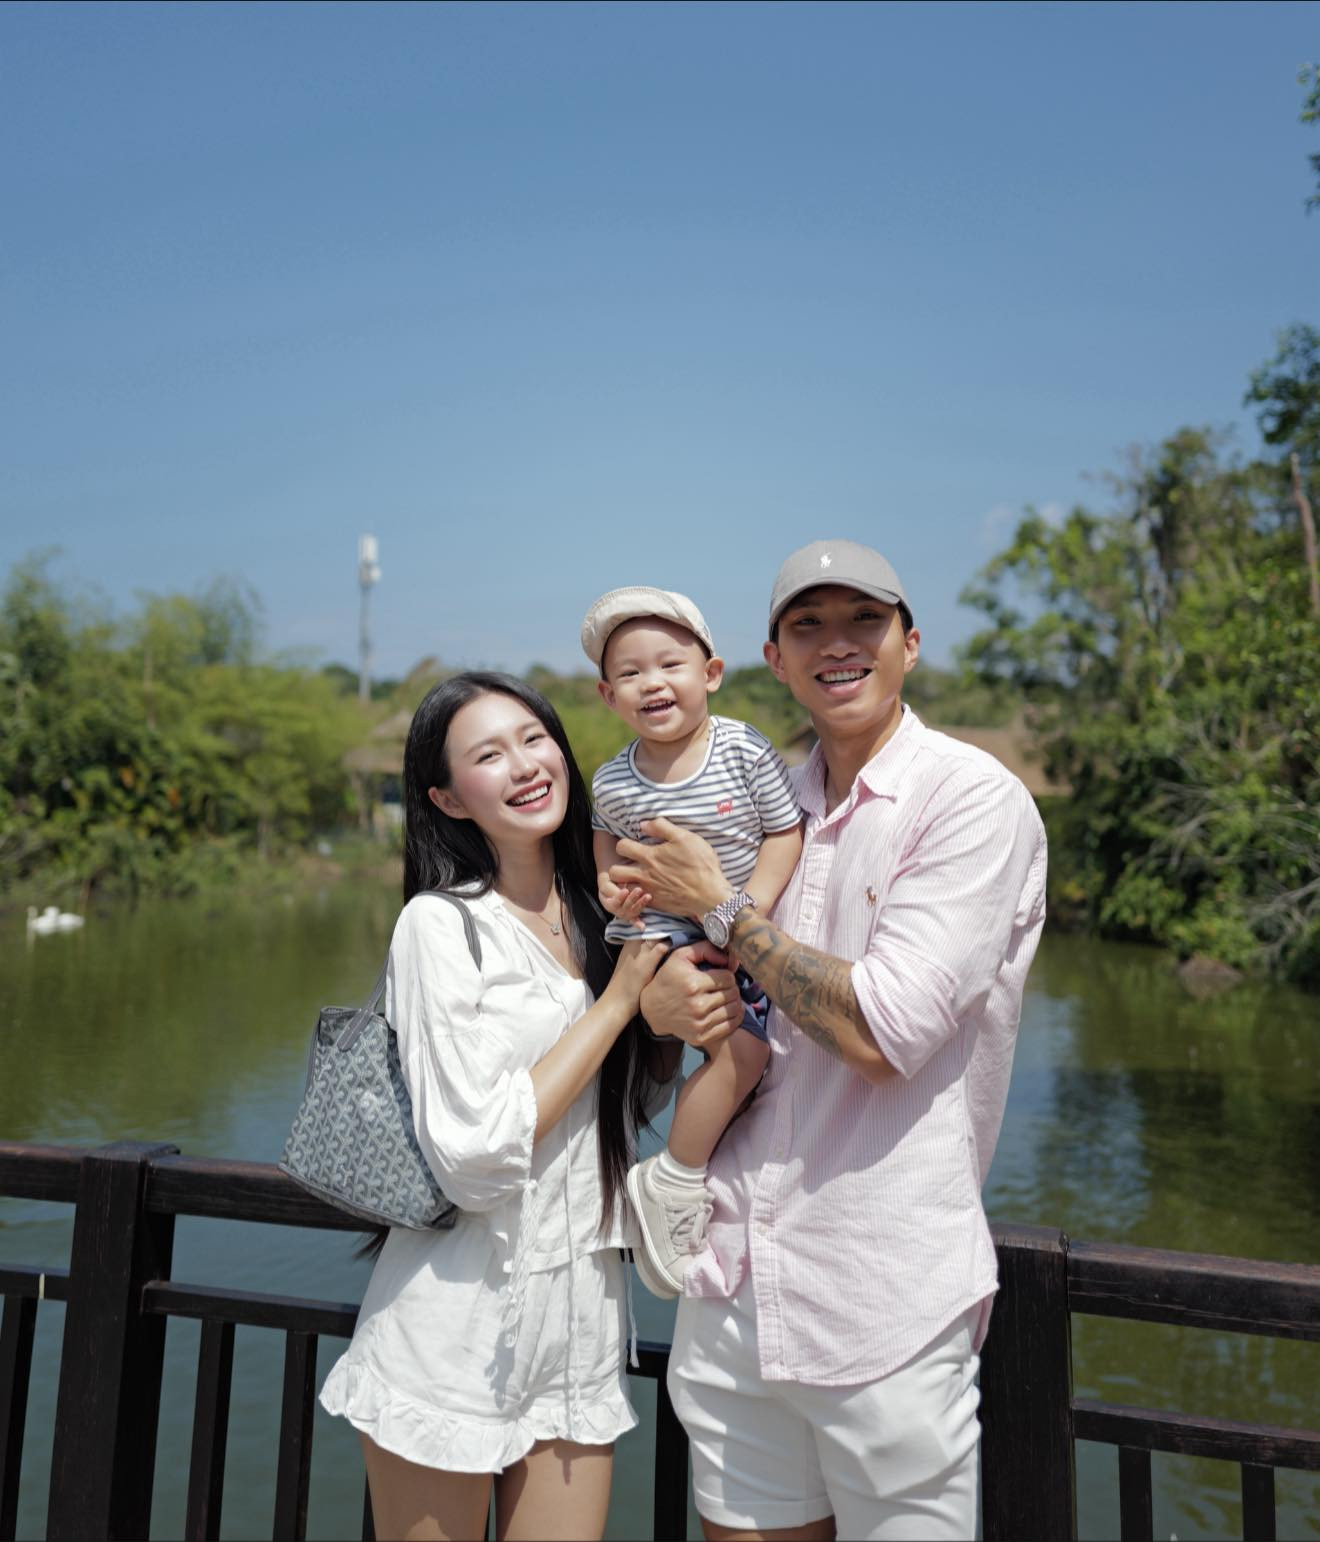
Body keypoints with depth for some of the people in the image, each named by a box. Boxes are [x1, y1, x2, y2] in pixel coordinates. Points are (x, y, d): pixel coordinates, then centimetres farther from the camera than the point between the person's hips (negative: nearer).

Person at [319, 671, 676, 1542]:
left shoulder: (600, 915, 2)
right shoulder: (443, 924, -15)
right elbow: (475, 1154, -22)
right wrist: (618, 999, -18)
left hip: (583, 1315, 5)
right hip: (460, 1322, -5)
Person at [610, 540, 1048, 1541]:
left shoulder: (974, 799, -11)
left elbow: (882, 1029, -20)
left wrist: (718, 906, -11)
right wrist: (656, 998, -9)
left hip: (885, 1298, -5)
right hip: (735, 1278, 5)